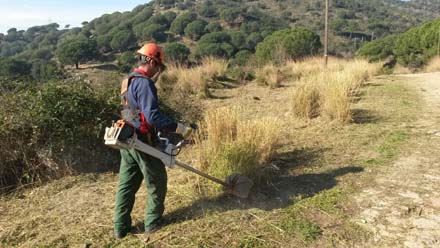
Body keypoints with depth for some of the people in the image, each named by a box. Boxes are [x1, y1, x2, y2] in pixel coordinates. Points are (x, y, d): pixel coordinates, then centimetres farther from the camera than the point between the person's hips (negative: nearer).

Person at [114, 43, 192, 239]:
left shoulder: (128, 81, 11)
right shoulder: (144, 83, -20)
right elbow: (152, 116, -29)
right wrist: (178, 128, -26)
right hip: (142, 142, -9)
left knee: (126, 184, 15)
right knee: (157, 182, 10)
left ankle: (121, 227, 22)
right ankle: (153, 222, 23)